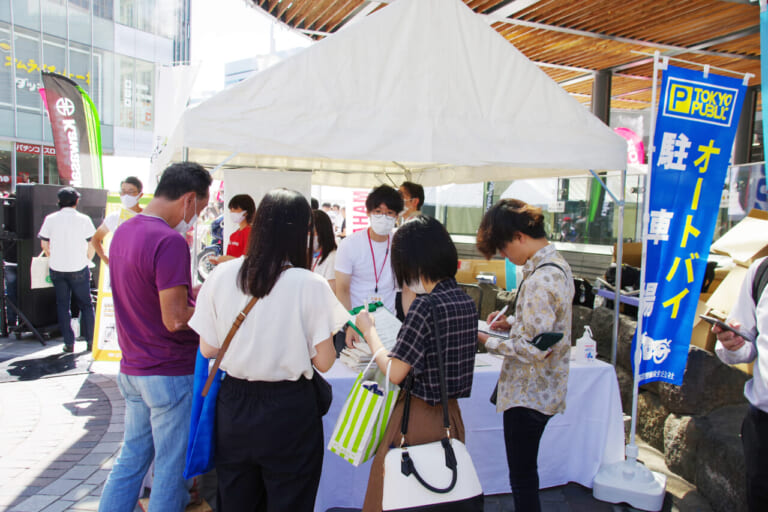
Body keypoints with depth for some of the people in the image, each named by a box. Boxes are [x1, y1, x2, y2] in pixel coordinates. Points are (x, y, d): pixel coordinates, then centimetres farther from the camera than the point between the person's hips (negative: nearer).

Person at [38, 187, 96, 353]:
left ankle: (69, 343, 12)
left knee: (63, 305, 11)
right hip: (79, 269, -2)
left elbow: (44, 245, 5)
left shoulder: (50, 219, -2)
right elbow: (92, 246, -4)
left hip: (57, 270, 2)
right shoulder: (84, 219, -7)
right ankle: (90, 341, 12)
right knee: (85, 305, 10)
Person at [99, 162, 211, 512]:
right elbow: (175, 319, -23)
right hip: (169, 374, -8)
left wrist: (192, 292, 11)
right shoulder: (170, 241, -22)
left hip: (132, 369, 8)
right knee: (171, 468, 8)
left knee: (131, 458, 20)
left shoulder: (124, 231, 7)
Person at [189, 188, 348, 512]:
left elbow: (207, 349, 1)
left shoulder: (221, 276, -6)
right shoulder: (311, 285, -16)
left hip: (233, 405, 4)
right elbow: (323, 362, -12)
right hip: (289, 411, -3)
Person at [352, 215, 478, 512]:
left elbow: (395, 373, -22)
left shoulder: (425, 304, -22)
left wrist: (369, 331, -7)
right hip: (450, 416, 8)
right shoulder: (467, 302, 1)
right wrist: (410, 293, 15)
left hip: (419, 418, -7)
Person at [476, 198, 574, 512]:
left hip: (528, 395, -10)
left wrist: (485, 342, -15)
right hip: (544, 392, 10)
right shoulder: (558, 265, 6)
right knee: (525, 473, 23)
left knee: (523, 479, 5)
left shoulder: (540, 280, -26)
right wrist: (513, 325, 6)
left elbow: (532, 350, -26)